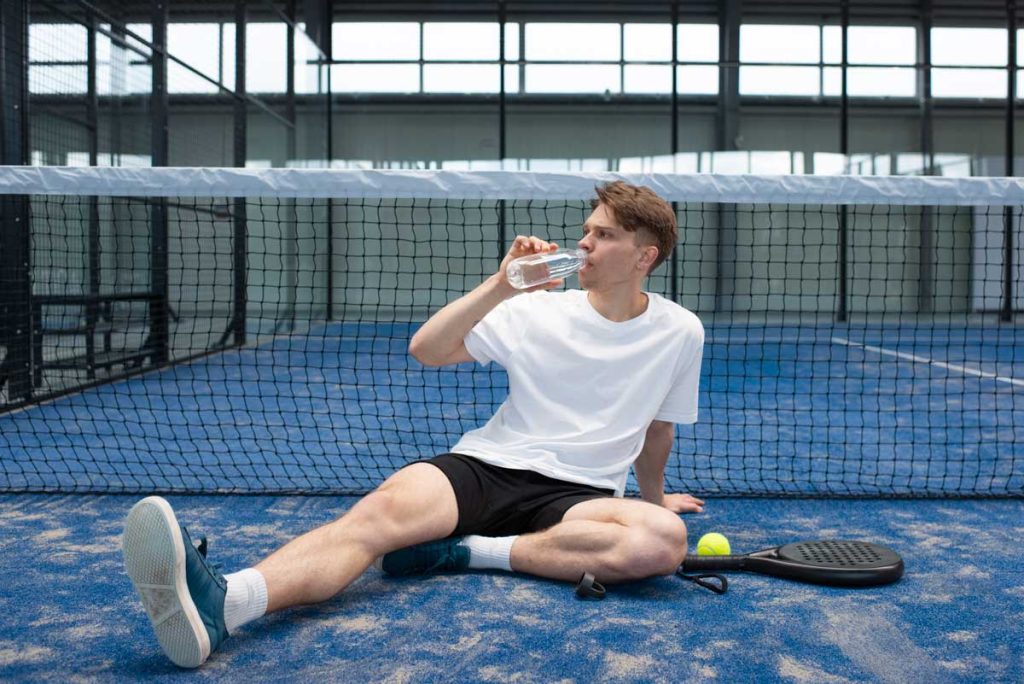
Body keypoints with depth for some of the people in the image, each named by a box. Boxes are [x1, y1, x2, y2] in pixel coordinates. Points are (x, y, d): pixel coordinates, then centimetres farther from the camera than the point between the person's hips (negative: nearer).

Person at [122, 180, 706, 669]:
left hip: (578, 493, 0)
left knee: (665, 539, -34)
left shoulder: (680, 333, 6)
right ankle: (216, 606, -54)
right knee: (383, 509, -31)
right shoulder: (537, 310, 5)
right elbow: (426, 350, -1)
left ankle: (470, 551, -26)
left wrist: (653, 495, 32)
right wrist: (499, 286, -12)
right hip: (485, 467, 0)